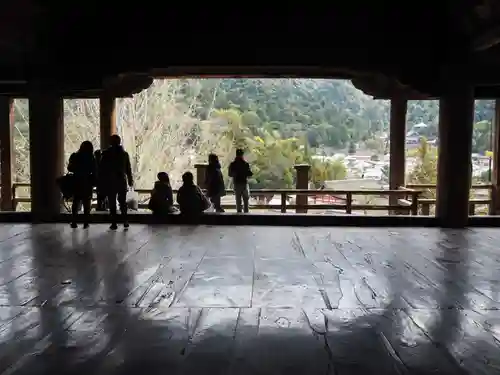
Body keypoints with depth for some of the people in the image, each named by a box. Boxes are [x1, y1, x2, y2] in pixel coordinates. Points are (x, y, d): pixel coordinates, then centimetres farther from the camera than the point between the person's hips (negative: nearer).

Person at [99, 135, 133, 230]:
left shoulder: (106, 154, -4)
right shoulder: (124, 154, 2)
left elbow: (102, 169, -3)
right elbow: (128, 169, 4)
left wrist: (102, 182, 3)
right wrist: (130, 180, 12)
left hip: (110, 182, -2)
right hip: (122, 181, 2)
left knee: (112, 203, 1)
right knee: (123, 202, 12)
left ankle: (114, 223, -1)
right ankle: (125, 221, 5)